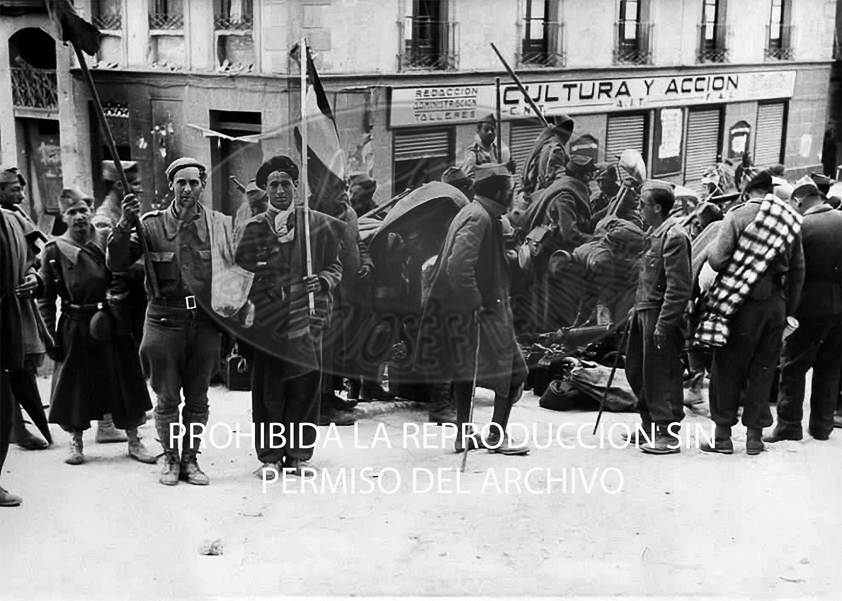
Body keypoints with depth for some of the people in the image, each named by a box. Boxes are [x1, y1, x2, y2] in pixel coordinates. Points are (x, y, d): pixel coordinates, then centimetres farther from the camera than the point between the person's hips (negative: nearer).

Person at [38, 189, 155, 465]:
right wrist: (50, 336, -4)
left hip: (111, 324, 1)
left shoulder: (108, 241, 1)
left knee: (125, 383, 5)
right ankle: (76, 443, 23)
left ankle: (134, 442, 18)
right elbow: (45, 298, 0)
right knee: (74, 387, 6)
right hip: (74, 327, -1)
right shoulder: (54, 250, -2)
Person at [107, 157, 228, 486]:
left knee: (197, 398, 10)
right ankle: (170, 458, 22)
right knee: (167, 397, 6)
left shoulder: (220, 224, 4)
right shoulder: (152, 224, 1)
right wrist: (125, 225, -17)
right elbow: (116, 264, -4)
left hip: (206, 319, 1)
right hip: (165, 319, -1)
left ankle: (190, 458, 22)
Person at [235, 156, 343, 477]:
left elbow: (335, 267, 11)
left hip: (306, 318, 1)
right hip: (267, 321, -1)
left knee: (304, 387, 3)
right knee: (268, 390, 1)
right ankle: (269, 456, 12)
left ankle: (297, 454, 16)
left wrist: (322, 281, -7)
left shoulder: (319, 225, 6)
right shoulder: (255, 228, 4)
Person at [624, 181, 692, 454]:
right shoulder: (653, 232, 13)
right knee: (636, 371, 16)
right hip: (644, 310, 10)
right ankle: (650, 426, 29)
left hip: (661, 313, -10)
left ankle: (668, 436, 5)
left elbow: (678, 286, -20)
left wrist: (663, 324, -22)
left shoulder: (674, 237, -16)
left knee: (661, 376, -3)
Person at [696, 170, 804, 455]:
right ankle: (754, 434, 15)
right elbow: (798, 270, 8)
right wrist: (789, 308, 13)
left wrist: (710, 247, 9)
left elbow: (717, 260, -13)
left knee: (728, 368, 6)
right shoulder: (791, 221, 6)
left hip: (742, 303, -4)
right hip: (776, 303, 4)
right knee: (763, 369, 11)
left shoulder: (737, 216, -7)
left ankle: (723, 434, 10)